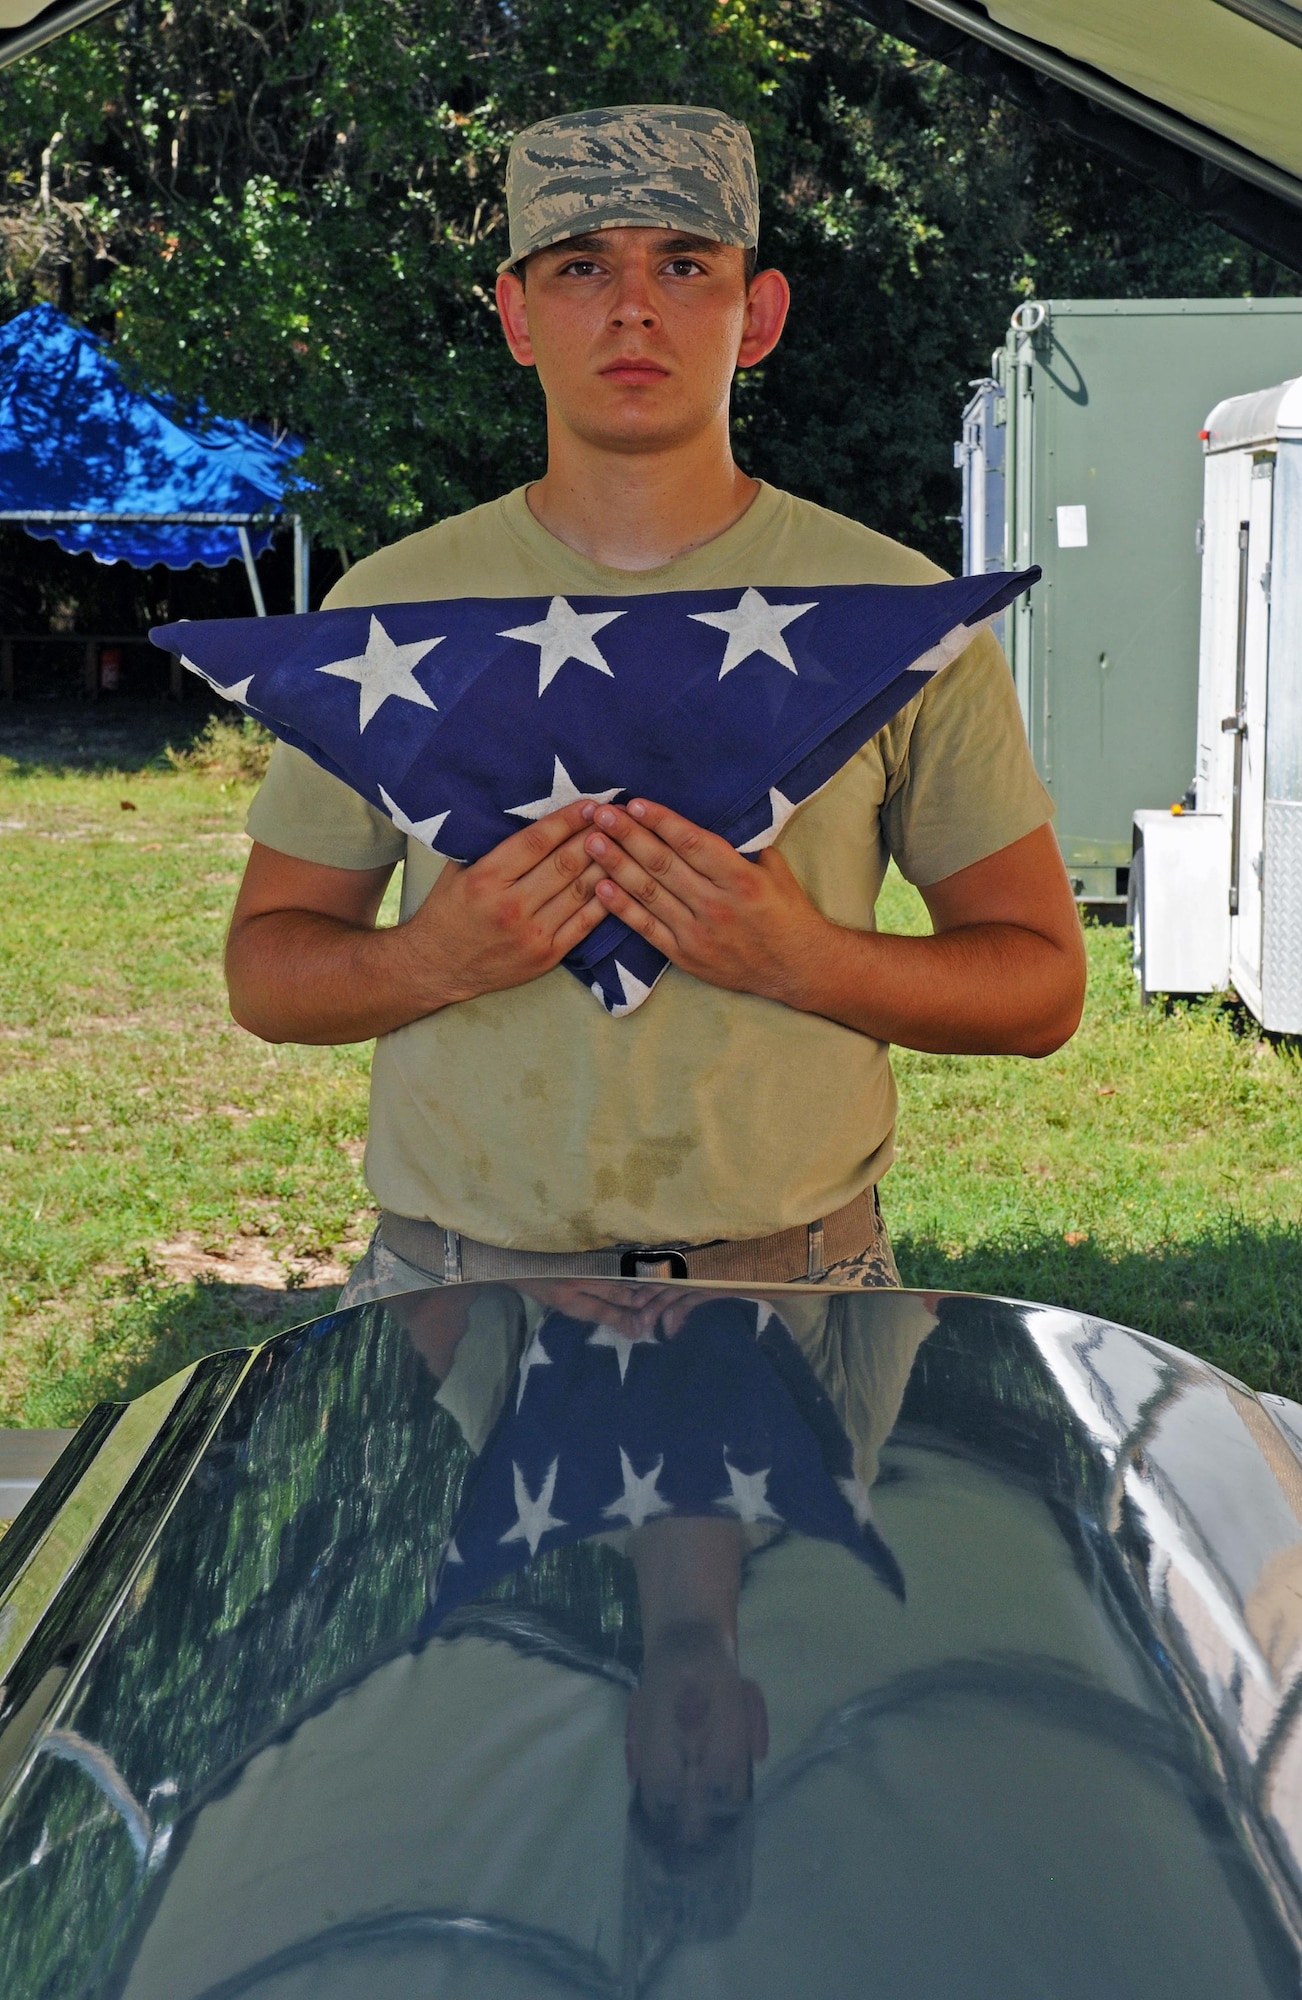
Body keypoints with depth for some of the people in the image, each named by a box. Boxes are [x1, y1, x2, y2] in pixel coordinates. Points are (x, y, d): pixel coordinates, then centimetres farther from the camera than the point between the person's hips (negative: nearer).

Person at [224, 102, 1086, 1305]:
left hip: (794, 1291, -1)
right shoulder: (389, 607, 4)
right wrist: (433, 958, -14)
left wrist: (804, 960, -17)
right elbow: (265, 968, 8)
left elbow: (1041, 987, 2)